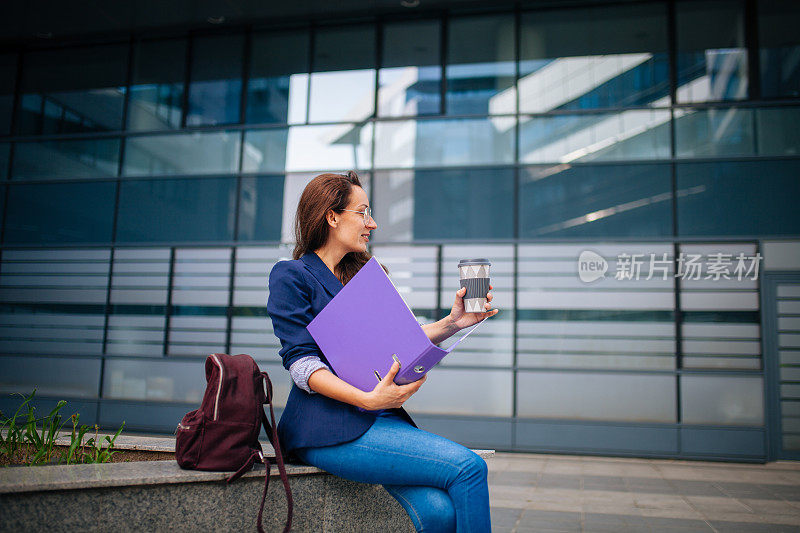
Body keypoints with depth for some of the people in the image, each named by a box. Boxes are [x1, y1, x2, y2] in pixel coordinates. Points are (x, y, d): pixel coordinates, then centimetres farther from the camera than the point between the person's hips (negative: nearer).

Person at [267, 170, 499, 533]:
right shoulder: (290, 276, 0)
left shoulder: (362, 275, 23)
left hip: (383, 418, 6)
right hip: (330, 425, -6)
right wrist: (368, 399, -23)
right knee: (468, 467, -21)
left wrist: (452, 323, 2)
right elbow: (301, 362, -10)